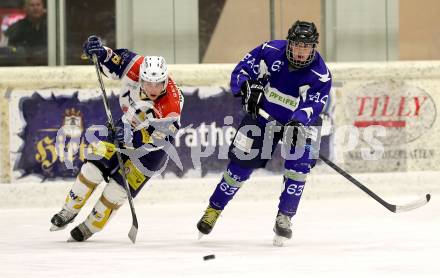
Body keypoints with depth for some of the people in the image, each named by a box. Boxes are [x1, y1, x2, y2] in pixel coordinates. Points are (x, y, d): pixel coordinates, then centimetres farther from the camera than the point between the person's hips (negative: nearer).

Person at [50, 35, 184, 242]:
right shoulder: (136, 67, -27)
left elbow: (157, 140, -36)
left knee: (120, 185, -10)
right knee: (96, 166, -5)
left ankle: (91, 226, 11)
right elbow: (113, 60, -9)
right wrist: (100, 52, -30)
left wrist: (131, 138, -50)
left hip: (154, 144, -4)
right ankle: (70, 210, 15)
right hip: (129, 126, 5)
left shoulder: (172, 105, -37)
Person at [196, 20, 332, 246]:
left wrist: (298, 122, -48)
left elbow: (312, 106, -29)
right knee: (241, 163, 0)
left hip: (300, 121, -1)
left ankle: (284, 218, -9)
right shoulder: (270, 51, -17)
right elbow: (240, 71, -9)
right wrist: (248, 88, -29)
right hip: (263, 114, 1)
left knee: (299, 164, -22)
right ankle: (214, 209, 18)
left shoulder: (321, 75, -22)